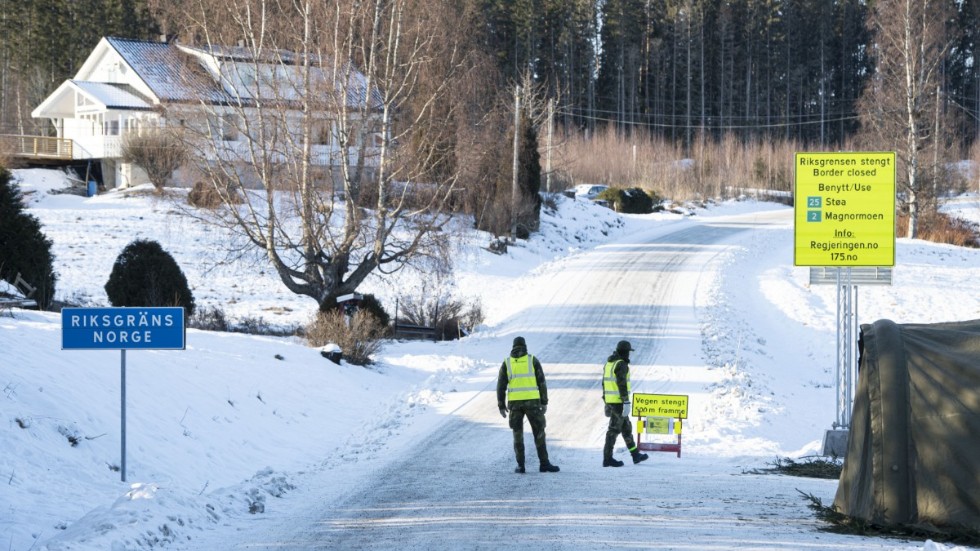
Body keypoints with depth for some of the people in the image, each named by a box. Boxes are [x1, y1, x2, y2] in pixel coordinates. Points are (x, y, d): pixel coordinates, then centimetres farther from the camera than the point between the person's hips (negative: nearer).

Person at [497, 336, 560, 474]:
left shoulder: (507, 363, 5)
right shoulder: (533, 360, 2)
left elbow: (501, 386, 2)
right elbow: (541, 382, -1)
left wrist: (501, 406, 6)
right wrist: (544, 402, 5)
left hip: (515, 403, 1)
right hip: (532, 402, -1)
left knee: (518, 434, 9)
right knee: (539, 432, 5)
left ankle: (520, 465, 4)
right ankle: (544, 463, 1)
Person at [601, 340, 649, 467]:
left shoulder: (609, 363, 15)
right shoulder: (621, 364, -14)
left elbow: (604, 383, 18)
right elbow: (622, 385, -20)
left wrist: (606, 403, 23)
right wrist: (626, 403, -20)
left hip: (609, 400, 9)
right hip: (619, 401, -9)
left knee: (626, 427, 16)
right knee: (614, 429, -4)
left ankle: (635, 455, 23)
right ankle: (608, 458, -1)